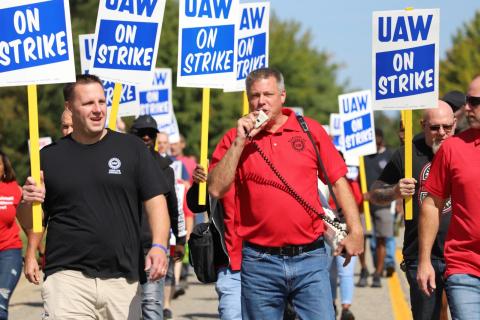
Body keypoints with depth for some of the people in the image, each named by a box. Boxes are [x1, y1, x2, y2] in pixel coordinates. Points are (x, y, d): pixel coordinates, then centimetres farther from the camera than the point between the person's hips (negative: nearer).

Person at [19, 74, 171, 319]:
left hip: (123, 279, 1)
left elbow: (155, 201, 4)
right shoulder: (49, 156, 10)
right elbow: (29, 219, 16)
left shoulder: (131, 148, 8)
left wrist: (159, 246, -12)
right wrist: (27, 203, -7)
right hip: (67, 277, -1)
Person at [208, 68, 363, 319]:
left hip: (309, 259, 0)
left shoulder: (311, 130, 8)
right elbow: (216, 189, -6)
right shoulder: (234, 139, 6)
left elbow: (338, 181, 8)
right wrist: (240, 141, -9)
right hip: (259, 262, 0)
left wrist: (355, 231, 0)